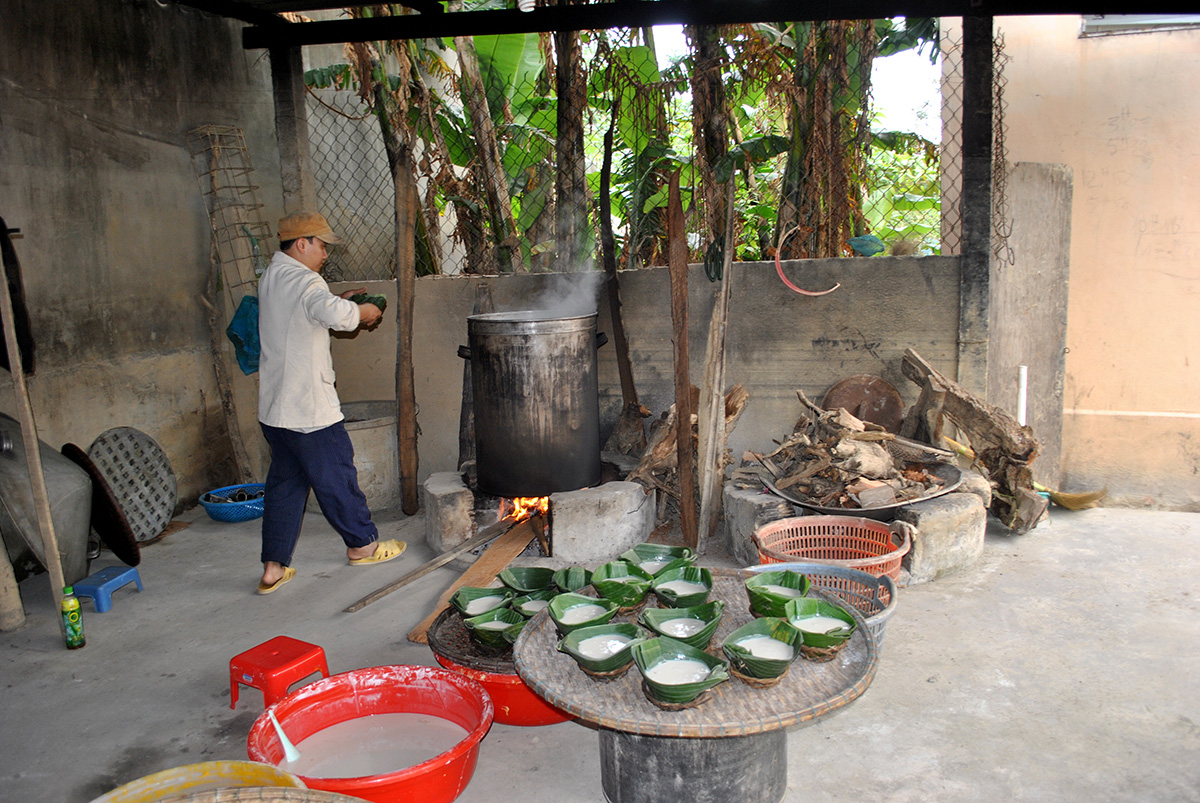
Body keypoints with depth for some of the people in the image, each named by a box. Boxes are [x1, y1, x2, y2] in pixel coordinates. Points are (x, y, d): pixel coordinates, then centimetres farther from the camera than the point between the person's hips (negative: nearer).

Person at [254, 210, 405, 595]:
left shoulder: (270, 278, 14)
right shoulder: (302, 281, -17)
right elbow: (337, 316, -35)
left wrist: (339, 300, 18)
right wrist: (364, 311, -15)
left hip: (275, 407, 9)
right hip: (309, 408, -9)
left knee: (284, 483, 13)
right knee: (336, 477, 7)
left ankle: (274, 567, 15)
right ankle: (362, 545, 24)